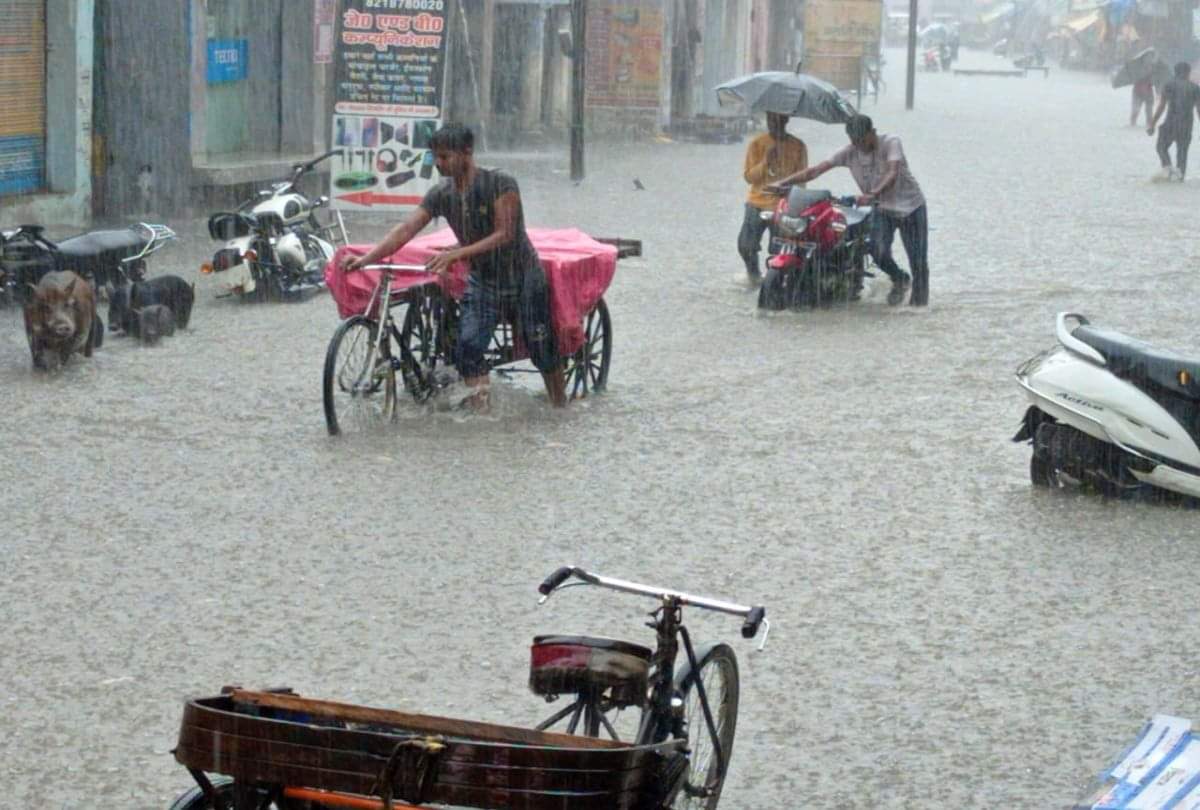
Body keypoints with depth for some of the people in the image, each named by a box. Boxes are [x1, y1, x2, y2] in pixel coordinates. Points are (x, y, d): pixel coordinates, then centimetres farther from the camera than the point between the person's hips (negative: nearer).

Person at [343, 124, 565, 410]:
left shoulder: (500, 184, -21)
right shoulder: (442, 194, -6)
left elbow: (504, 235, -25)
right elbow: (405, 230, -11)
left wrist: (455, 254, -34)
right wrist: (367, 258, -25)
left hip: (522, 278, -5)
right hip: (482, 279, 5)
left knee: (542, 349, 2)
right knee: (468, 348, -11)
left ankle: (561, 409, 20)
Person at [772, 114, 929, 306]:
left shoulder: (890, 143, -16)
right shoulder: (849, 153, -5)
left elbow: (893, 174, -31)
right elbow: (816, 170, -9)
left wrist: (873, 194, -48)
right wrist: (783, 182, -19)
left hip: (911, 206, -3)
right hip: (883, 209, 3)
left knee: (918, 261, -4)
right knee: (878, 250, -22)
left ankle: (919, 302, 13)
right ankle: (899, 280, 8)